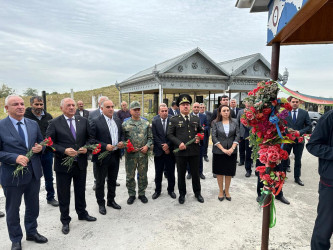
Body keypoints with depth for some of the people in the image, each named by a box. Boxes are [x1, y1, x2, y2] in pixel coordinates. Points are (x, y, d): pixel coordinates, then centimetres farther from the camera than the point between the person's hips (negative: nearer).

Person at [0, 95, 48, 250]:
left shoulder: (33, 124, 4)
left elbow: (41, 143, 13)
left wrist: (40, 148, -9)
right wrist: (15, 158, -25)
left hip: (34, 173, 4)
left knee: (33, 206, 20)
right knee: (13, 210, 15)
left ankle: (32, 232, 43)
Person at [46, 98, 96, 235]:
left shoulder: (83, 121, 2)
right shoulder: (54, 123, -7)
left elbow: (89, 137, 8)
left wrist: (86, 147, -11)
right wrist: (64, 151, -21)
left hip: (81, 163, 3)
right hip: (63, 165, -3)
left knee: (81, 191, 20)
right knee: (63, 194, 11)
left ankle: (82, 213, 41)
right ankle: (65, 220, 30)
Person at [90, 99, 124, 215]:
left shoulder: (117, 120, 7)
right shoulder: (96, 121, -11)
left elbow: (121, 134, 16)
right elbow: (91, 139, -13)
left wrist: (122, 142, -5)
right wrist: (105, 146, -22)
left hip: (115, 155, 6)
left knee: (113, 180, 19)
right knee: (100, 182, 10)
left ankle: (111, 200, 37)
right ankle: (101, 204, 27)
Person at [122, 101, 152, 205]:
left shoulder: (146, 123, 4)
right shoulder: (125, 124, 0)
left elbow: (150, 137, 8)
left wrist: (147, 146, -8)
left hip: (143, 154, 1)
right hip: (130, 154, -1)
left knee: (143, 175, 10)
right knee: (130, 176, 8)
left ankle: (142, 193, 27)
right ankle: (131, 194, 25)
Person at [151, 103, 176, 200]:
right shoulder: (154, 121, -3)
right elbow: (155, 137, -5)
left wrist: (168, 145, -13)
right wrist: (163, 147, -10)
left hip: (170, 150, 0)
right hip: (159, 152, 1)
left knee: (171, 172, 11)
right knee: (158, 173, 11)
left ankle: (171, 190, 27)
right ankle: (157, 190, 26)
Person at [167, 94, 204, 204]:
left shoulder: (196, 119, 10)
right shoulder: (174, 120, -1)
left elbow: (201, 131, 19)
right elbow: (170, 134, -3)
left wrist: (199, 137, -3)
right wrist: (179, 143, -15)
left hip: (194, 151, 3)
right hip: (180, 151, -2)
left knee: (196, 173, 14)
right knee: (181, 174, 11)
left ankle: (197, 193, 33)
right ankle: (182, 194, 29)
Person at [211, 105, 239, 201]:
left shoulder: (234, 122, 3)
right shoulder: (215, 123, -3)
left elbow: (237, 135, 0)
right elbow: (214, 137, -8)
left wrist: (232, 148, -12)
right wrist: (223, 149, -14)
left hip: (231, 151, 2)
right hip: (219, 151, -1)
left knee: (229, 172, 9)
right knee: (219, 172, 8)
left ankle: (227, 191, 25)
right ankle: (221, 191, 23)